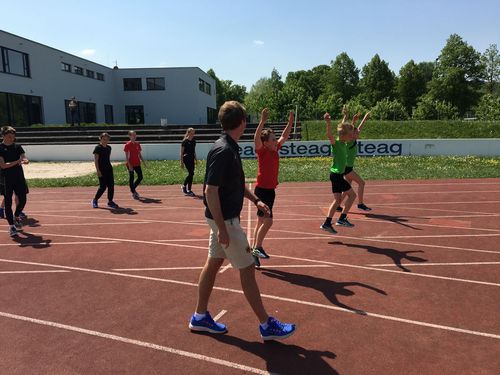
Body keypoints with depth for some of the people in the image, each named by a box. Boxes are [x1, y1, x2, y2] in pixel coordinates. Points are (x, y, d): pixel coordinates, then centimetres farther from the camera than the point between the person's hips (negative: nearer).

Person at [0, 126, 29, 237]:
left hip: (19, 177, 3)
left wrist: (25, 161, -27)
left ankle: (16, 216, 35)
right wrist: (17, 162, -25)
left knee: (23, 200, 6)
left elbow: (25, 159, -3)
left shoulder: (17, 147, 6)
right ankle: (11, 226, 12)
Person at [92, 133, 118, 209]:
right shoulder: (98, 148, -9)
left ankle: (110, 201, 12)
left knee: (111, 185, 3)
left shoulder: (109, 147, 11)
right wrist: (98, 171, -17)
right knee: (103, 187, -5)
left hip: (109, 169, 7)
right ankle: (95, 200, 14)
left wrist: (109, 166, 17)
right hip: (102, 170, -7)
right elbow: (96, 160, -12)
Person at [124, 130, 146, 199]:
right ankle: (133, 193, 12)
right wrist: (129, 165, -18)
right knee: (131, 178, 3)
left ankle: (133, 189, 26)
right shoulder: (127, 145, -9)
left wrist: (143, 161, 6)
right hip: (130, 164, -6)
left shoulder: (137, 144, 8)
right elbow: (126, 156, -11)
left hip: (137, 163, 6)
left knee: (140, 177, 4)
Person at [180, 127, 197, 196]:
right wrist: (181, 162, -11)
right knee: (191, 173, -14)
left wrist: (195, 159, 15)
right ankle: (184, 186, 3)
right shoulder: (185, 141, -8)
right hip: (186, 158, -6)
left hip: (192, 159, 7)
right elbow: (181, 152, -8)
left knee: (191, 174, 5)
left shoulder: (194, 141, 11)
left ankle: (189, 190, 12)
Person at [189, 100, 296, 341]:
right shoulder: (223, 151, -22)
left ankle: (200, 317, 30)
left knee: (213, 263, 16)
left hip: (224, 218, 10)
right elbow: (210, 190, -24)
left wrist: (255, 200, 17)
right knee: (247, 269, -1)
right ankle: (267, 325, 12)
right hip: (224, 219, -10)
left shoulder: (230, 148, 9)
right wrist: (222, 228, -23)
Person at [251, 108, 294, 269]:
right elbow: (256, 138, -31)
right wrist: (262, 121, -38)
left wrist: (290, 122, 16)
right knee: (267, 221, -13)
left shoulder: (275, 149, 7)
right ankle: (257, 247, 2)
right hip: (262, 190, -8)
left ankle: (254, 251, 21)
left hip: (270, 190, 8)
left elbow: (284, 136, 21)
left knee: (261, 222, 12)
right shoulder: (262, 151, -12)